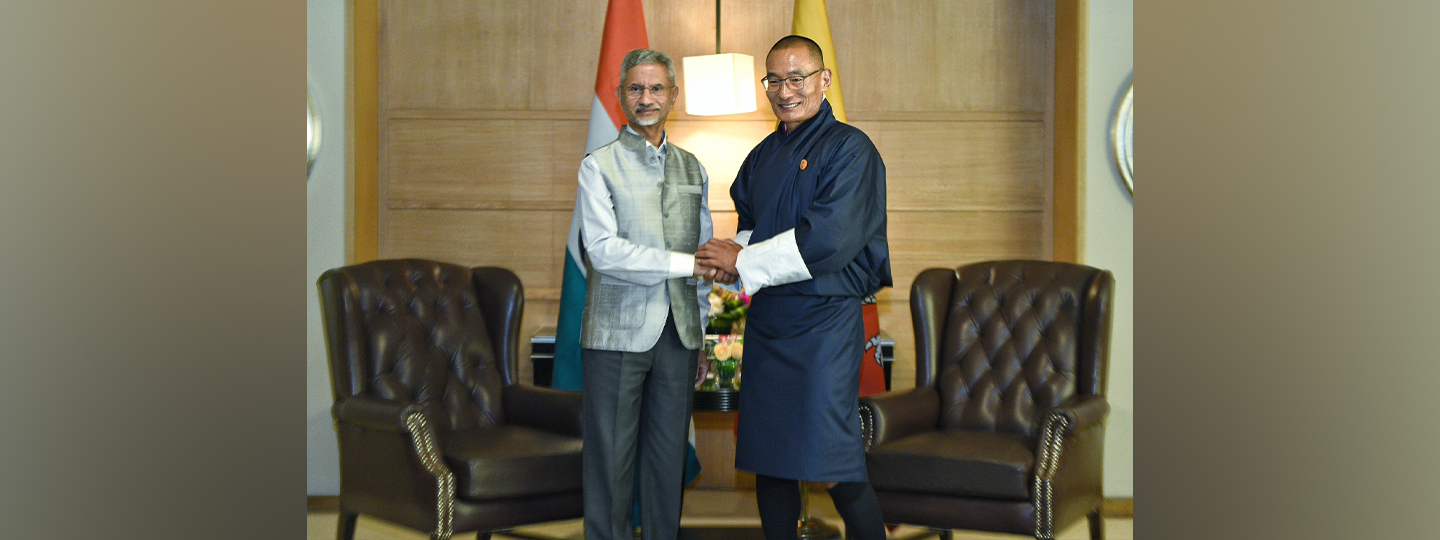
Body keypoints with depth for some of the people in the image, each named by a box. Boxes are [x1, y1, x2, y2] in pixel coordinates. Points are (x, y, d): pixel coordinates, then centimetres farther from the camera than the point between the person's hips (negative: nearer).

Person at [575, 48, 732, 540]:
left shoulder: (691, 169, 15)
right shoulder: (599, 166, 0)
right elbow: (602, 250, -12)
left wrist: (701, 330, 14)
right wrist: (683, 264, -15)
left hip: (678, 333, 4)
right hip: (619, 332, -4)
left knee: (669, 455, 9)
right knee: (610, 457, 0)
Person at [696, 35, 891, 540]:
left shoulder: (849, 149, -8)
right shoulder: (762, 156, 16)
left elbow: (829, 241, -18)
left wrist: (743, 260, -11)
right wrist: (731, 251, -2)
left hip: (824, 324, -7)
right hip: (765, 323, 7)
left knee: (834, 470, -9)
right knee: (767, 461, 11)